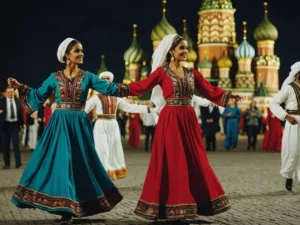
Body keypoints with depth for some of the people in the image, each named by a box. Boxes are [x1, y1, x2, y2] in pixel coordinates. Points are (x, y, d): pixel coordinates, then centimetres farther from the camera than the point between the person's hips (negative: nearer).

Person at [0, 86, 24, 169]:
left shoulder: (17, 101, 6)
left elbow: (20, 112, 11)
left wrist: (22, 123, 10)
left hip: (15, 124, 0)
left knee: (16, 144, -7)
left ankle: (18, 163, -7)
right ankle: (7, 163, 12)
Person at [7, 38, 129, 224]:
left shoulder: (87, 77, 3)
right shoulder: (55, 77, 5)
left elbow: (109, 88, -2)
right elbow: (39, 95, 9)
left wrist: (130, 86, -11)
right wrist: (20, 87, 2)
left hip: (79, 125, 0)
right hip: (59, 124, 1)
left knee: (78, 163, -1)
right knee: (57, 161, -1)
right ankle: (65, 209, 10)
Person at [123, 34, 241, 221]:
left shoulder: (192, 73, 11)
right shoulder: (162, 72, -1)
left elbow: (210, 91, 9)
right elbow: (141, 87, -7)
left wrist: (229, 95, -2)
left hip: (189, 120, 5)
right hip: (170, 120, -5)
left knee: (195, 161, 6)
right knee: (171, 162, -3)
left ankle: (182, 205, 16)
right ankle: (171, 207, 4)